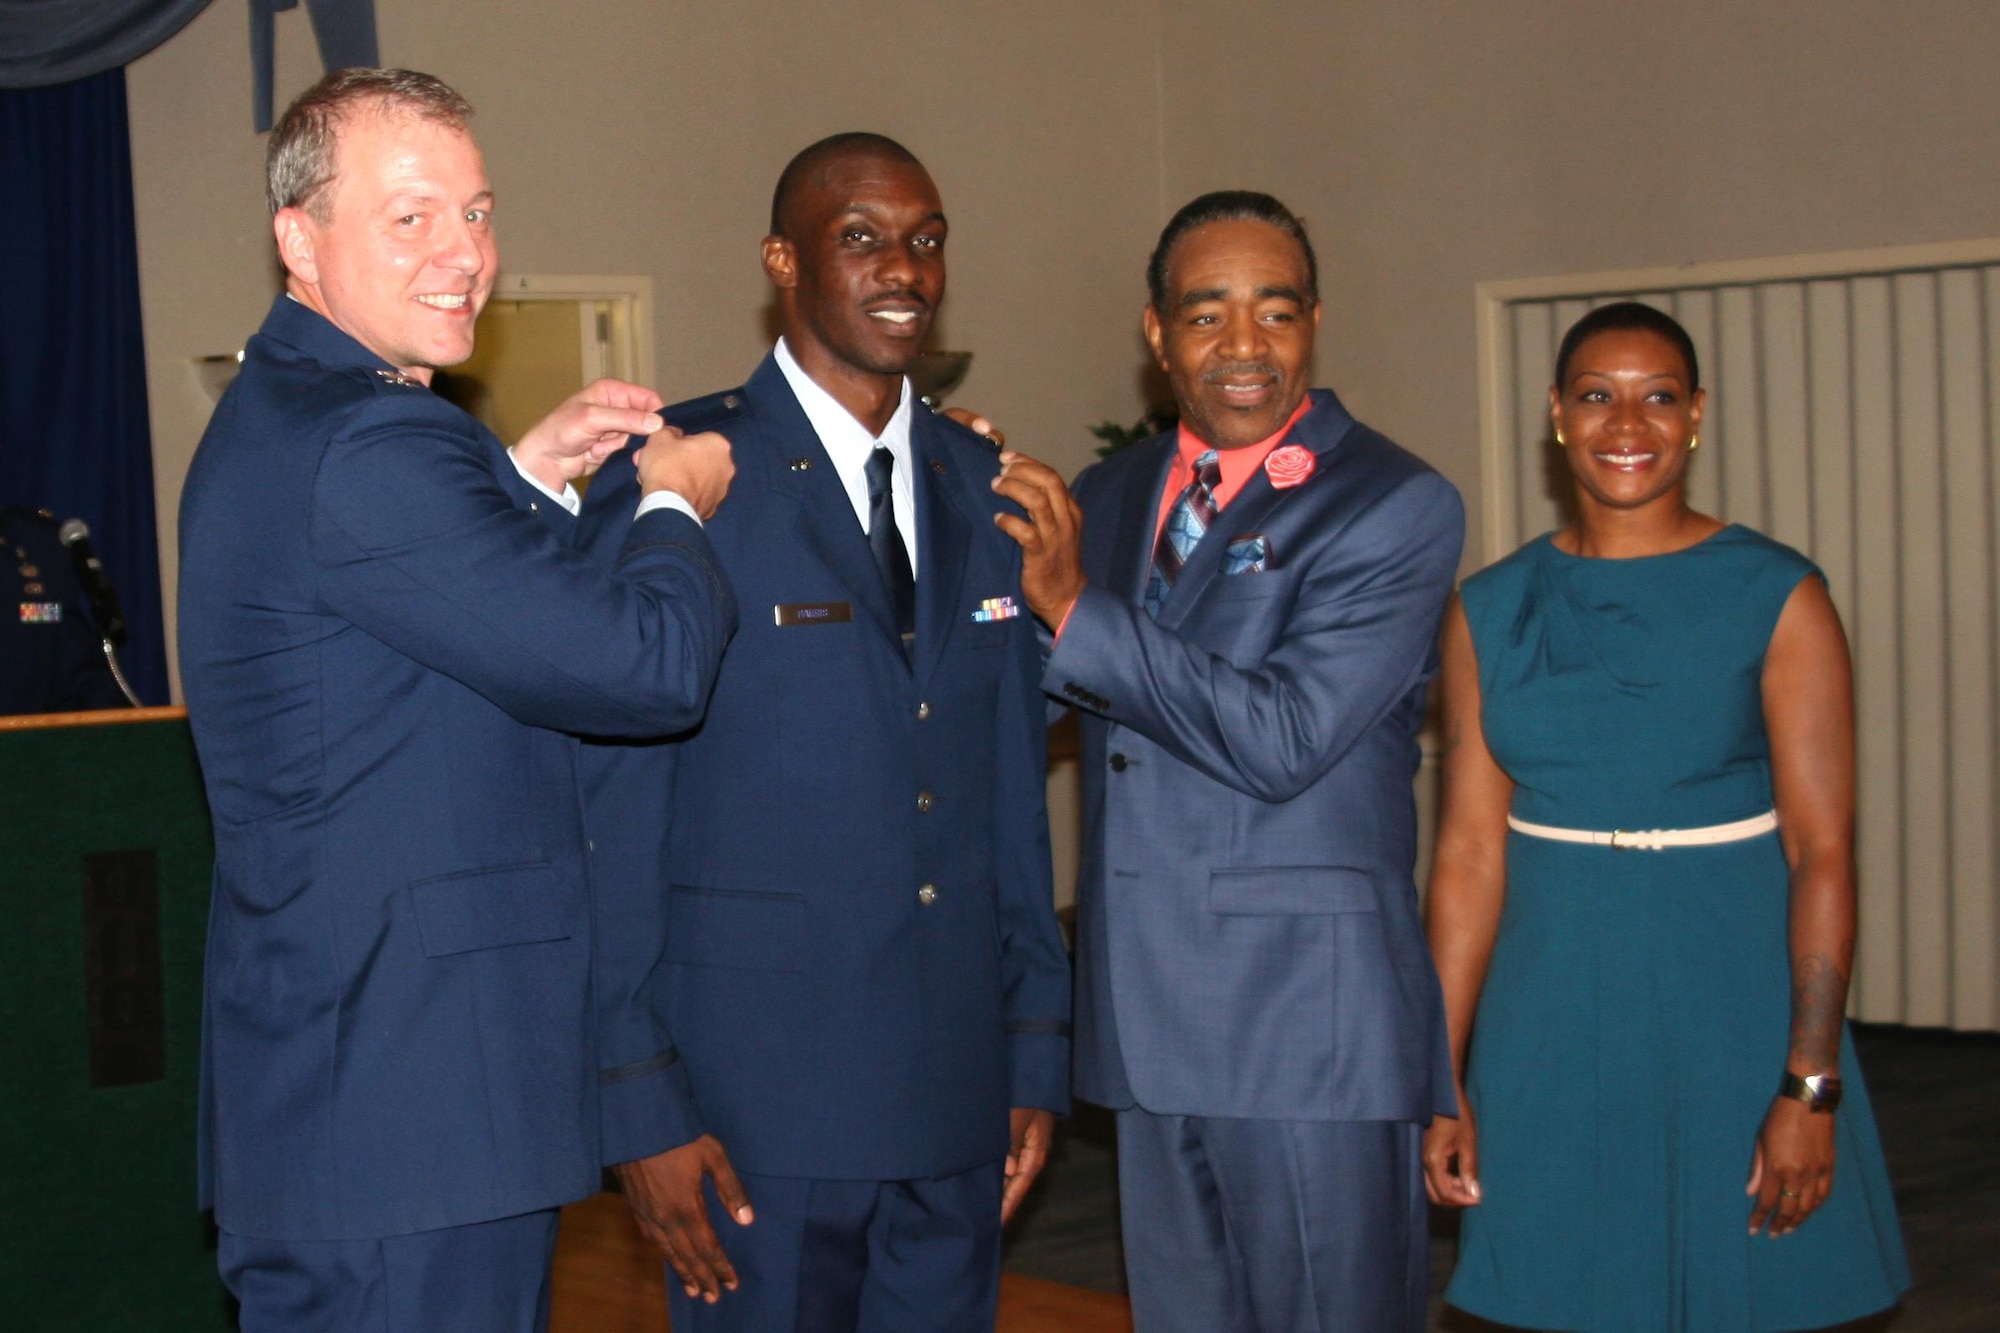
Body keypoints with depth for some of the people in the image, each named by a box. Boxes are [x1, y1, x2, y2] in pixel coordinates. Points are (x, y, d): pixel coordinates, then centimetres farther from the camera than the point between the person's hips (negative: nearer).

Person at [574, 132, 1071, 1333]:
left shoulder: (983, 489, 10)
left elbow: (1014, 791, 13)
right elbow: (613, 809, -8)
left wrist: (1038, 1049, 11)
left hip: (956, 1091, 5)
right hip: (758, 1094, -5)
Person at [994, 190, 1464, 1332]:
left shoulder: (1395, 508, -9)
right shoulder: (1114, 493, 12)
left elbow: (1282, 740, -18)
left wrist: (1076, 609, -19)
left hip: (1311, 1027, -6)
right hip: (1152, 1023, 6)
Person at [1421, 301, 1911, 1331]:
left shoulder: (1777, 601, -4)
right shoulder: (1491, 613, 4)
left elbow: (1823, 852, -9)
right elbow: (1469, 853, 2)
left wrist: (1813, 1086, -14)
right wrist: (1441, 1079, 0)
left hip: (1730, 1007, -2)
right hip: (1552, 1021, 3)